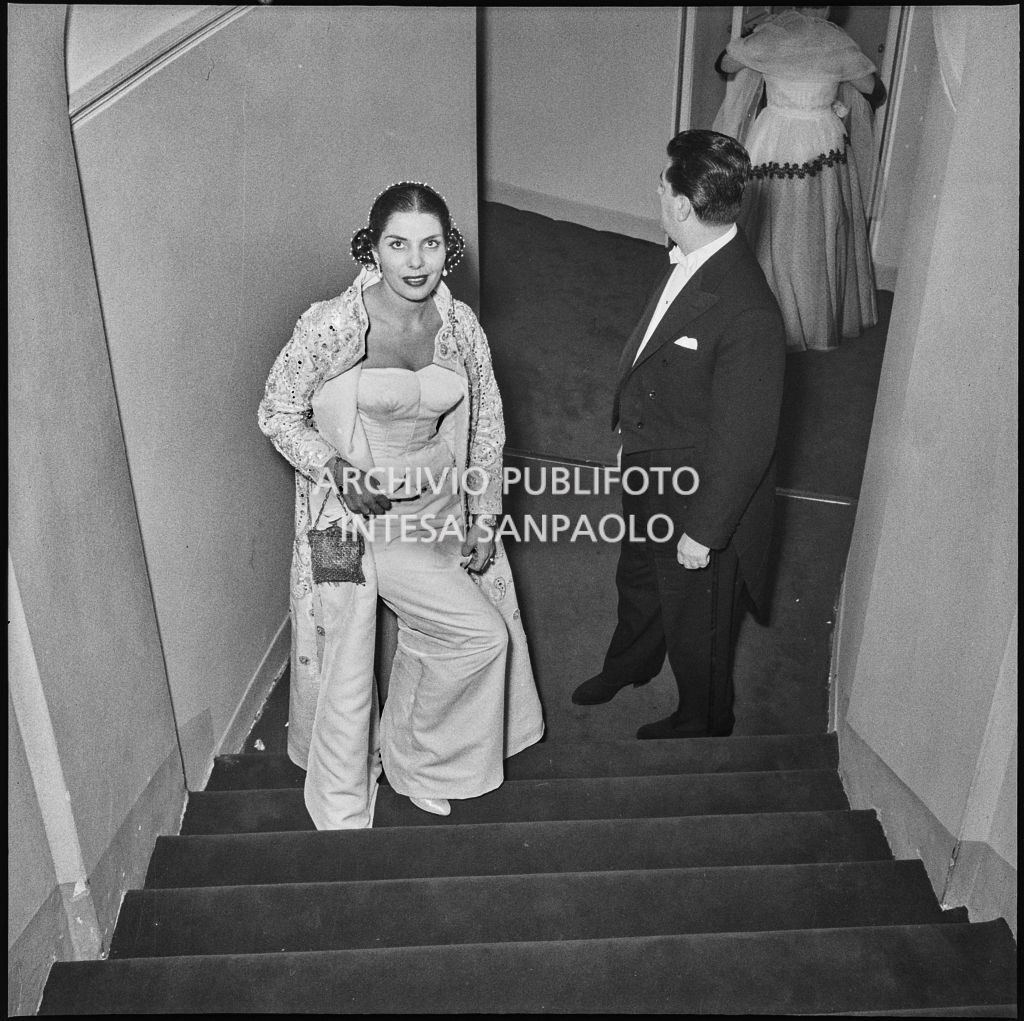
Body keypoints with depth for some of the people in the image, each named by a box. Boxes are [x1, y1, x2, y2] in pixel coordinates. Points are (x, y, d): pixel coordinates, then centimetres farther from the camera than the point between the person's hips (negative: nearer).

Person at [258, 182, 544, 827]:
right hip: (353, 515, -5)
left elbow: (486, 424, 7)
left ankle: (410, 758, 38)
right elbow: (278, 414, -7)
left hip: (433, 516, 5)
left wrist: (483, 520, 5)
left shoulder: (461, 325, -3)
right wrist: (335, 469, -24)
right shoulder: (331, 326, -18)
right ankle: (342, 813, 34)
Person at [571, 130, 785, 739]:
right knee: (638, 578, 32)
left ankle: (703, 723, 48)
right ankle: (630, 664, 63)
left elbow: (744, 443, -27)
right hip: (649, 471, 8)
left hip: (698, 500, -8)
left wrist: (704, 532, -18)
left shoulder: (748, 315, -34)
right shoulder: (691, 262, -8)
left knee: (695, 622, 18)